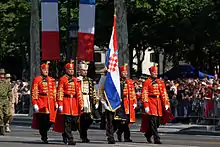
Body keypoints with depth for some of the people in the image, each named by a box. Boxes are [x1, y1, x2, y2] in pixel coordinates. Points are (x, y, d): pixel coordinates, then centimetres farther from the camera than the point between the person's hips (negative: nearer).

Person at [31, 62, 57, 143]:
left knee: (50, 121, -2)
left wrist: (56, 103, 9)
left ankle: (44, 133, 22)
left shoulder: (52, 80, 15)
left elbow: (54, 93, 16)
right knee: (43, 120, -5)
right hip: (41, 103, -4)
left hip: (50, 102, 4)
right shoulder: (37, 79, 1)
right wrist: (35, 104, -12)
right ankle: (44, 137, 7)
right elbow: (34, 92, -5)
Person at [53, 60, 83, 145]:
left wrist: (81, 104, 8)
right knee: (67, 121, -8)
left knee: (74, 121, 4)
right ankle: (70, 139, -9)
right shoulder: (62, 79, -1)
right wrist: (60, 104, -13)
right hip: (66, 102, -5)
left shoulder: (76, 80, 15)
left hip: (74, 102, 5)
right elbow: (60, 92, -6)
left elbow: (79, 93, 15)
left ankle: (65, 135, 25)